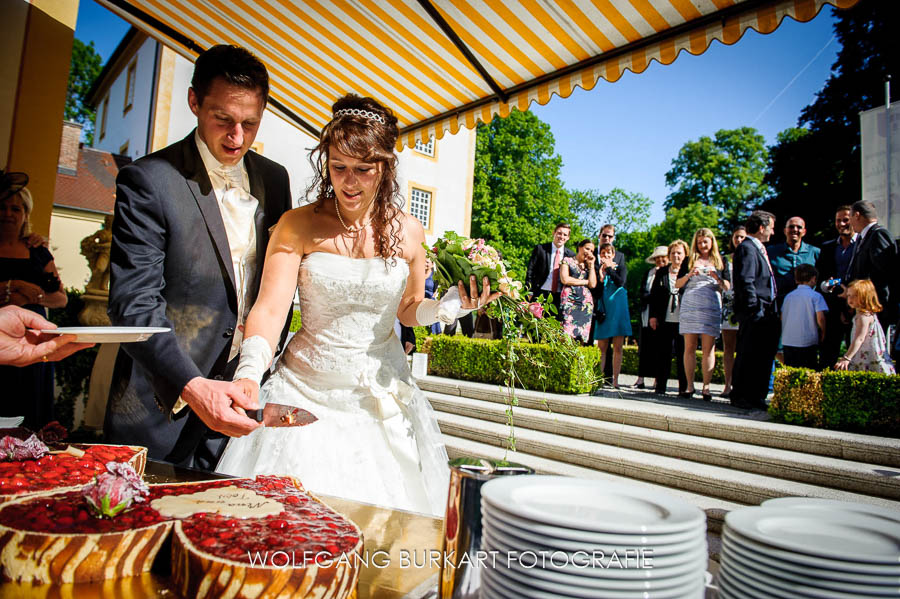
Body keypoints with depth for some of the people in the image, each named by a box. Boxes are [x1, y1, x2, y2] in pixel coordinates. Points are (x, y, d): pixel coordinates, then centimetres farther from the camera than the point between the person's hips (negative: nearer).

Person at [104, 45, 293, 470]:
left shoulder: (274, 179, 4)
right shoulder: (147, 181, -12)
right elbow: (134, 304, -17)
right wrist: (191, 385, -31)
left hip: (244, 391, 4)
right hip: (164, 403, -4)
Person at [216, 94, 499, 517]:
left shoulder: (408, 232, -2)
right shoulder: (298, 226, -8)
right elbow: (269, 309, -14)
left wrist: (448, 308, -9)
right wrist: (249, 374, -30)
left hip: (382, 397, 2)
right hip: (305, 393, -1)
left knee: (381, 513, 9)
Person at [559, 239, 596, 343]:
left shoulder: (589, 266, 21)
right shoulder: (567, 261, 11)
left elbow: (593, 284, 4)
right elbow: (564, 279, -5)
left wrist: (591, 264, 8)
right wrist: (585, 282, 3)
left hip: (586, 303, 4)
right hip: (569, 300, -4)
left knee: (581, 336, -4)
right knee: (567, 335, -15)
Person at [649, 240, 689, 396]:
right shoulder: (661, 272, 11)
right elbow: (653, 295, 11)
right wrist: (653, 315, 5)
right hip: (664, 320, 2)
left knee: (683, 354, 2)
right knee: (663, 354, 6)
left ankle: (684, 388, 10)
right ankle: (660, 386, 12)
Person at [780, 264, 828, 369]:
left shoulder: (789, 296, 8)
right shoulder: (815, 296, -5)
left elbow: (782, 318, 10)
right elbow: (820, 318, -12)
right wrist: (823, 333, 4)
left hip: (787, 341, 4)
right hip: (807, 342, -4)